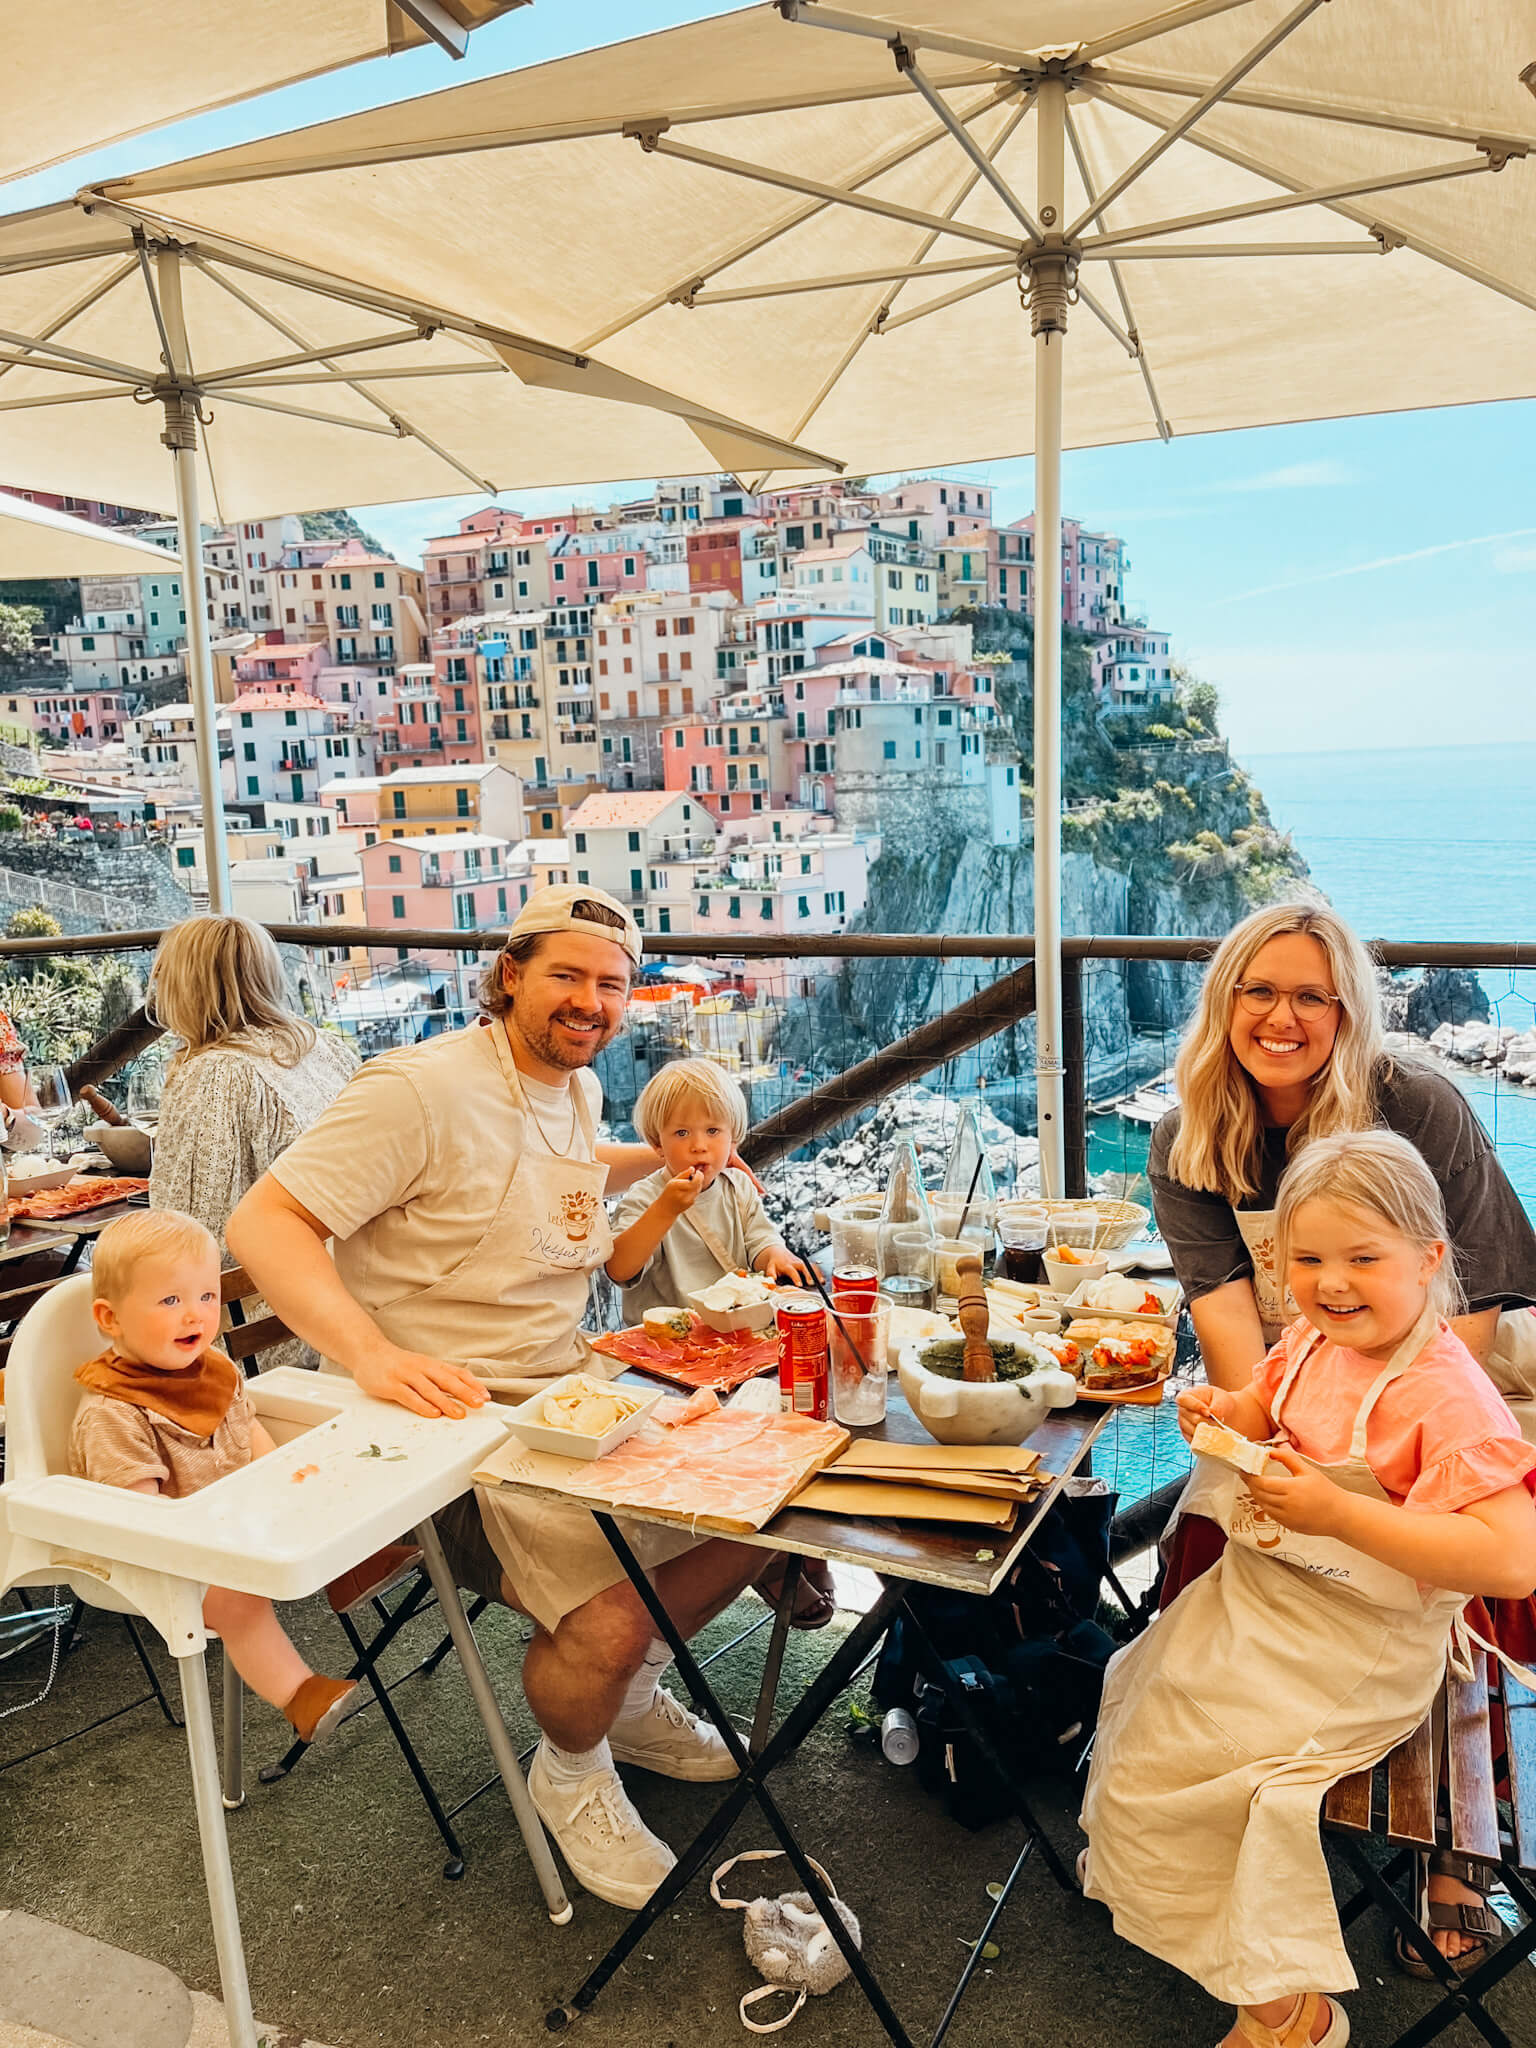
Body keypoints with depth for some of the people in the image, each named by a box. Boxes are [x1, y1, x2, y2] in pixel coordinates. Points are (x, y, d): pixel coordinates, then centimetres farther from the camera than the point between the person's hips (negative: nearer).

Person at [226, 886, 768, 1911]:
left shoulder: (578, 1086, 8)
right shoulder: (420, 1090, -19)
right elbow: (262, 1222, -24)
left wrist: (665, 1154, 22)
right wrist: (372, 1353, -37)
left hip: (575, 1386, 9)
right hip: (456, 1412, -8)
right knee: (612, 1616, -26)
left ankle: (628, 1696, 28)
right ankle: (571, 1772, 12)